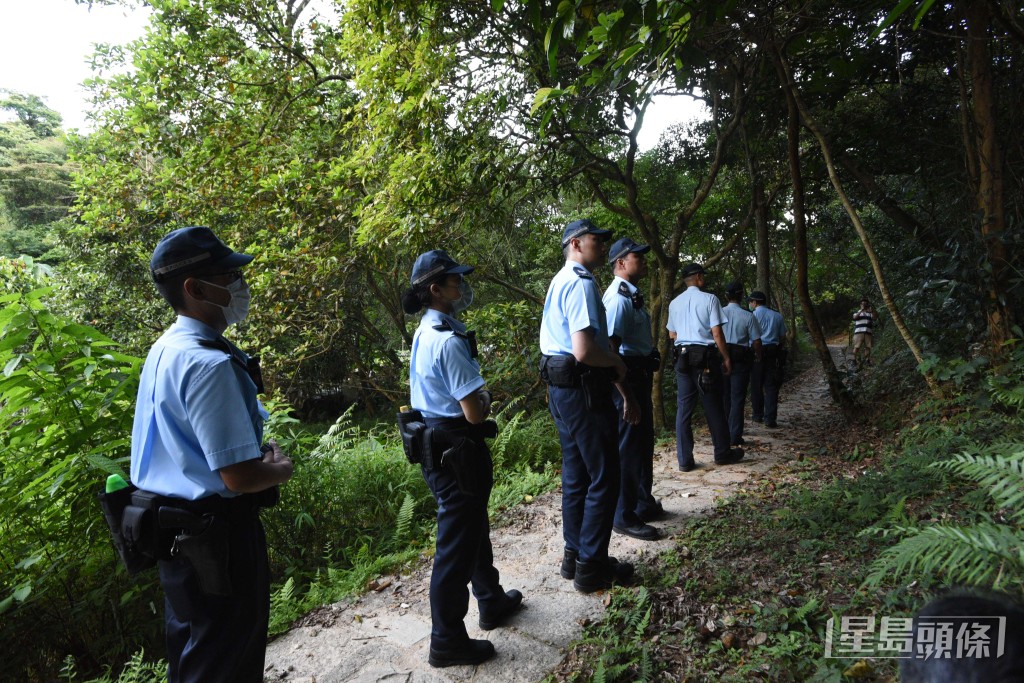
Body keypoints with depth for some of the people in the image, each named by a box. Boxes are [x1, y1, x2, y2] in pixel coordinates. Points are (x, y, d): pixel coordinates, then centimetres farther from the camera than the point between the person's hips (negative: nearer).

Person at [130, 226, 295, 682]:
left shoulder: (165, 351, 6)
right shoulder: (210, 365, -25)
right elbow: (240, 476, -28)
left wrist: (260, 452, 7)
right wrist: (282, 468, -8)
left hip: (176, 531, 10)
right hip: (216, 538, -9)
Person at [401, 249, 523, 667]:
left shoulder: (426, 332, 8)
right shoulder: (449, 341, -23)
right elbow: (475, 412, -23)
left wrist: (477, 397, 4)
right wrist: (486, 399, -3)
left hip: (436, 441, 10)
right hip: (456, 449, -10)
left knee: (473, 526, 25)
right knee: (456, 545, 4)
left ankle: (492, 601, 44)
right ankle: (447, 641, 20)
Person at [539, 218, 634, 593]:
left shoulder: (558, 282, 16)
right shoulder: (581, 284, -16)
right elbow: (584, 350, -27)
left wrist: (609, 361, 16)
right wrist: (617, 362, -9)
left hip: (559, 386, 10)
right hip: (582, 388, -10)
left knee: (575, 475, 16)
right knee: (603, 479, 1)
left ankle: (574, 555, 27)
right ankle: (591, 567, 10)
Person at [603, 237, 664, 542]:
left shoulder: (632, 295, 14)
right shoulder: (618, 298, -19)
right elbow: (609, 351, -26)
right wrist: (627, 398, -27)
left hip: (640, 377, 11)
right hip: (627, 379, -11)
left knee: (644, 442, 21)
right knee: (629, 447, -1)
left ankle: (644, 504, 38)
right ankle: (624, 517, 13)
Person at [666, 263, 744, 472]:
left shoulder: (674, 303, 9)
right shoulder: (709, 299, -5)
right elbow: (717, 333, -9)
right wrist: (726, 358, -1)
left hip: (682, 357, 4)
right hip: (705, 356, -4)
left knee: (684, 408, 4)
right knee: (713, 407, 8)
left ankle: (684, 460, 5)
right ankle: (722, 453, 21)